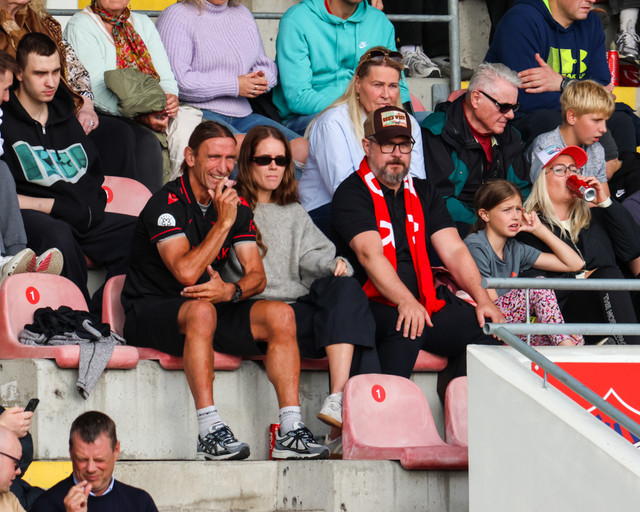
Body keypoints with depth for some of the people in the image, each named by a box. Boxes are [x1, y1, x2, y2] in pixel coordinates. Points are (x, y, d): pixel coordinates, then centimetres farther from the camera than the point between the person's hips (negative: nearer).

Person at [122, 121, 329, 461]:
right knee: (201, 310, -39)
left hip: (210, 311, 7)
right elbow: (187, 272, -26)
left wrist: (231, 291, -22)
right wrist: (224, 222, -22)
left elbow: (257, 275, 1)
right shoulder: (167, 204, -14)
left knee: (281, 315, -15)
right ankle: (210, 432, -43)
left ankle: (290, 432, -22)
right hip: (150, 311, -7)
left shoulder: (236, 206, 7)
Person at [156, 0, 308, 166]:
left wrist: (261, 80, 6)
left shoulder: (243, 14, 24)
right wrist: (235, 86, -10)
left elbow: (266, 64, 33)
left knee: (301, 147, -21)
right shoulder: (176, 15, 0)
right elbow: (176, 80, -13)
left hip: (243, 115, 7)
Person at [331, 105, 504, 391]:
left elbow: (454, 250, 12)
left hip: (425, 304, 6)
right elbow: (370, 255, -15)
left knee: (485, 327, -17)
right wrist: (406, 302, -30)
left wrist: (482, 299, -5)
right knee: (408, 327, -37)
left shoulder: (423, 193, 20)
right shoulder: (352, 194, 0)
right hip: (375, 306, -6)